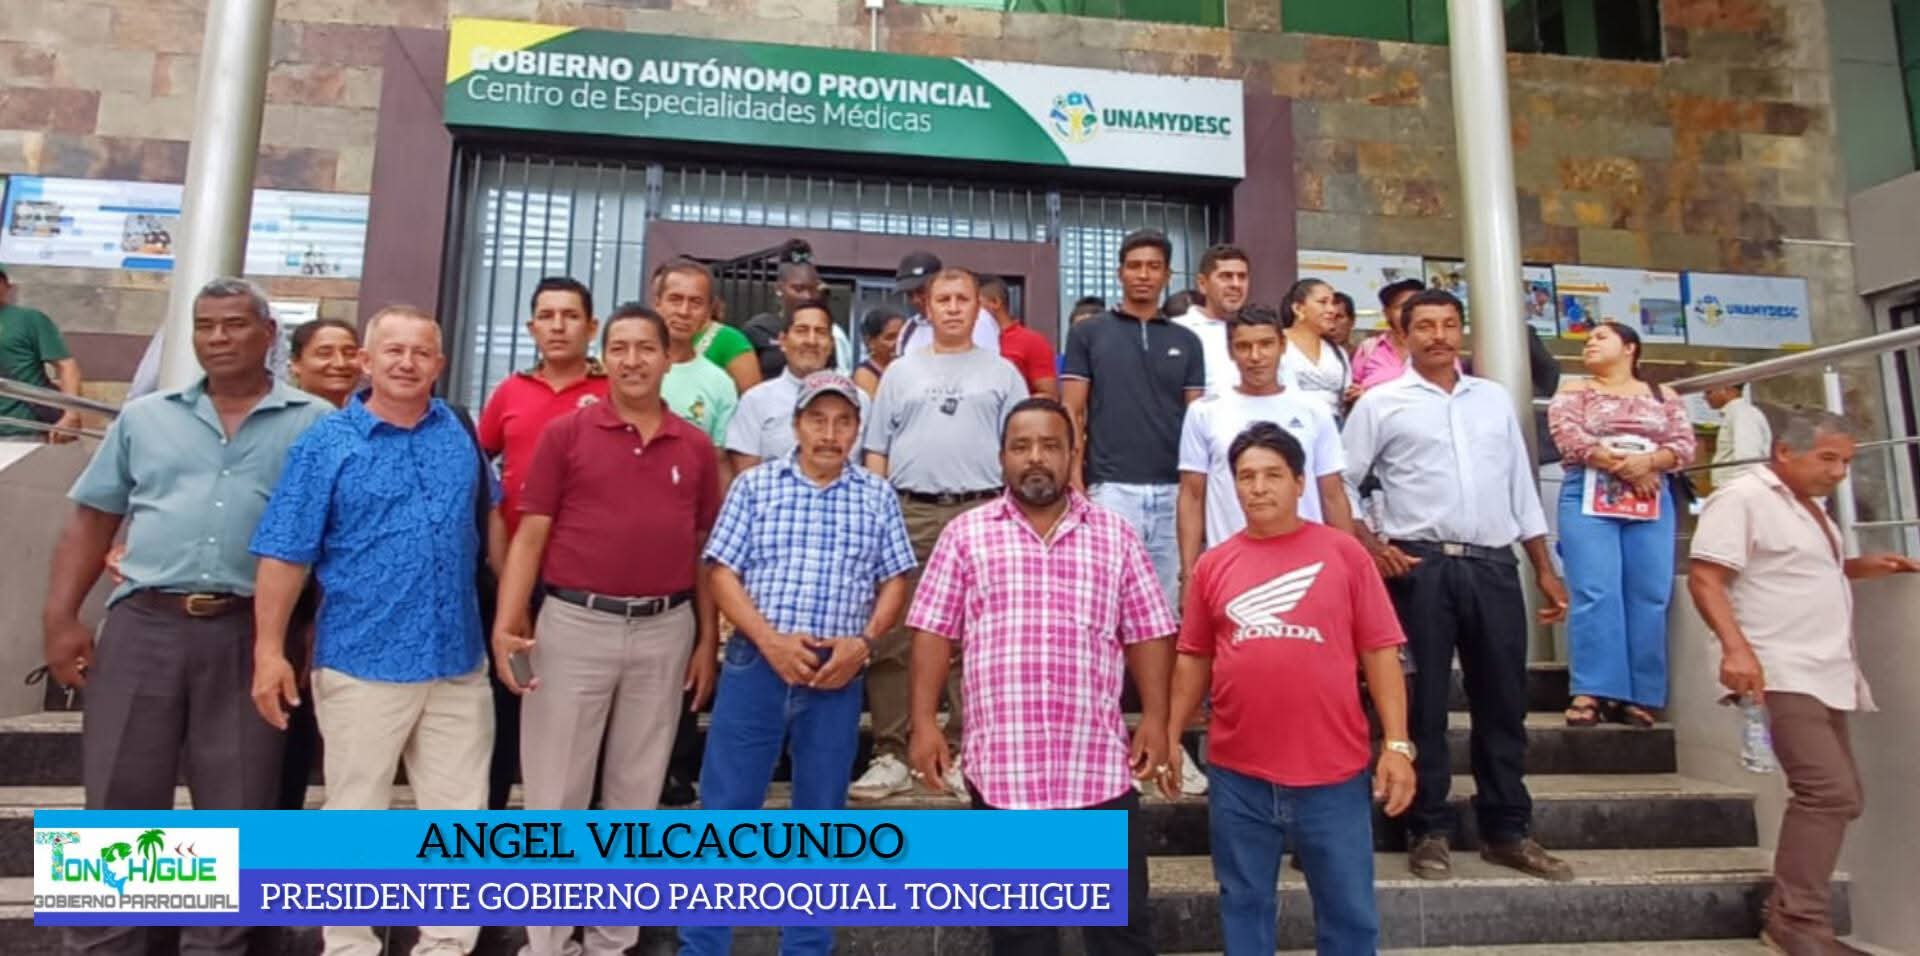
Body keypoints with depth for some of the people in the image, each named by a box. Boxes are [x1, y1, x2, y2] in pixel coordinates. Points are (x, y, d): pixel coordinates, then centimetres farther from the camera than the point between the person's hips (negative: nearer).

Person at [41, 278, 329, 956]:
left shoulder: (315, 422, 2)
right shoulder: (145, 417, 12)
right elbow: (92, 519, 13)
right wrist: (61, 616, 3)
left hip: (249, 634, -2)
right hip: (143, 624, 3)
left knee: (235, 807, 8)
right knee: (119, 797, 10)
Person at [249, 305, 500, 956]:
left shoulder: (461, 433, 6)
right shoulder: (326, 443, -4)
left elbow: (488, 516, 19)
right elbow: (284, 554, -6)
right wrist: (269, 650, -11)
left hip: (459, 661, 3)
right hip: (362, 663, -3)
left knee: (461, 816, 10)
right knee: (354, 818, 11)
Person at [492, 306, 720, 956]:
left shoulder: (696, 447, 6)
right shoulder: (565, 433, 0)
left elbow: (704, 551, 10)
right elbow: (530, 535, -2)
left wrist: (708, 640, 6)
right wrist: (506, 622, -12)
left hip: (665, 631, 2)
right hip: (575, 623, -2)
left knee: (636, 794, 13)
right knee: (555, 792, 7)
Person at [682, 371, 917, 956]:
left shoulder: (878, 496, 7)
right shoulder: (754, 485, 4)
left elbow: (895, 583, 8)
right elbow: (723, 573, -1)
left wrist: (864, 641, -9)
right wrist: (770, 640, -13)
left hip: (838, 675, 1)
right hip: (756, 664, -1)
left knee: (821, 817, 12)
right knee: (724, 810, 4)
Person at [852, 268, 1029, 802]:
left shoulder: (1002, 372, 11)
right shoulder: (901, 372, 14)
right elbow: (877, 452, 12)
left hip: (981, 514, -1)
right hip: (908, 513, 1)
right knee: (893, 638, -1)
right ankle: (891, 755, 7)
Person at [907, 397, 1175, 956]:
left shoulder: (1116, 536, 6)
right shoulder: (966, 534, 4)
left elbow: (1148, 635, 7)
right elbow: (934, 633, 2)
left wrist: (1154, 719, -2)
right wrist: (925, 722, -4)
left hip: (1099, 765, 1)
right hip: (1000, 766, 0)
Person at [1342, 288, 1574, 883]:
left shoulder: (1495, 399, 15)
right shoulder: (1381, 403, 2)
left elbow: (1522, 488, 17)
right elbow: (1340, 483, 2)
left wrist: (1545, 570, 13)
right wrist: (1371, 546, -9)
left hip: (1493, 565, 4)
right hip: (1419, 567, -4)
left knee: (1503, 701, 9)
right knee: (1425, 701, 3)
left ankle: (1507, 831, 23)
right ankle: (1429, 832, 14)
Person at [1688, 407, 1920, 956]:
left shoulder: (1807, 506, 19)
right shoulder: (1742, 498, -10)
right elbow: (1704, 578, -19)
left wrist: (1860, 567, 16)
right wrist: (1736, 647, -31)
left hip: (1825, 674, 10)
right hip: (1783, 675, -10)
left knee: (1835, 797, 10)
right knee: (1829, 793, -16)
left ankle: (1790, 911, 17)